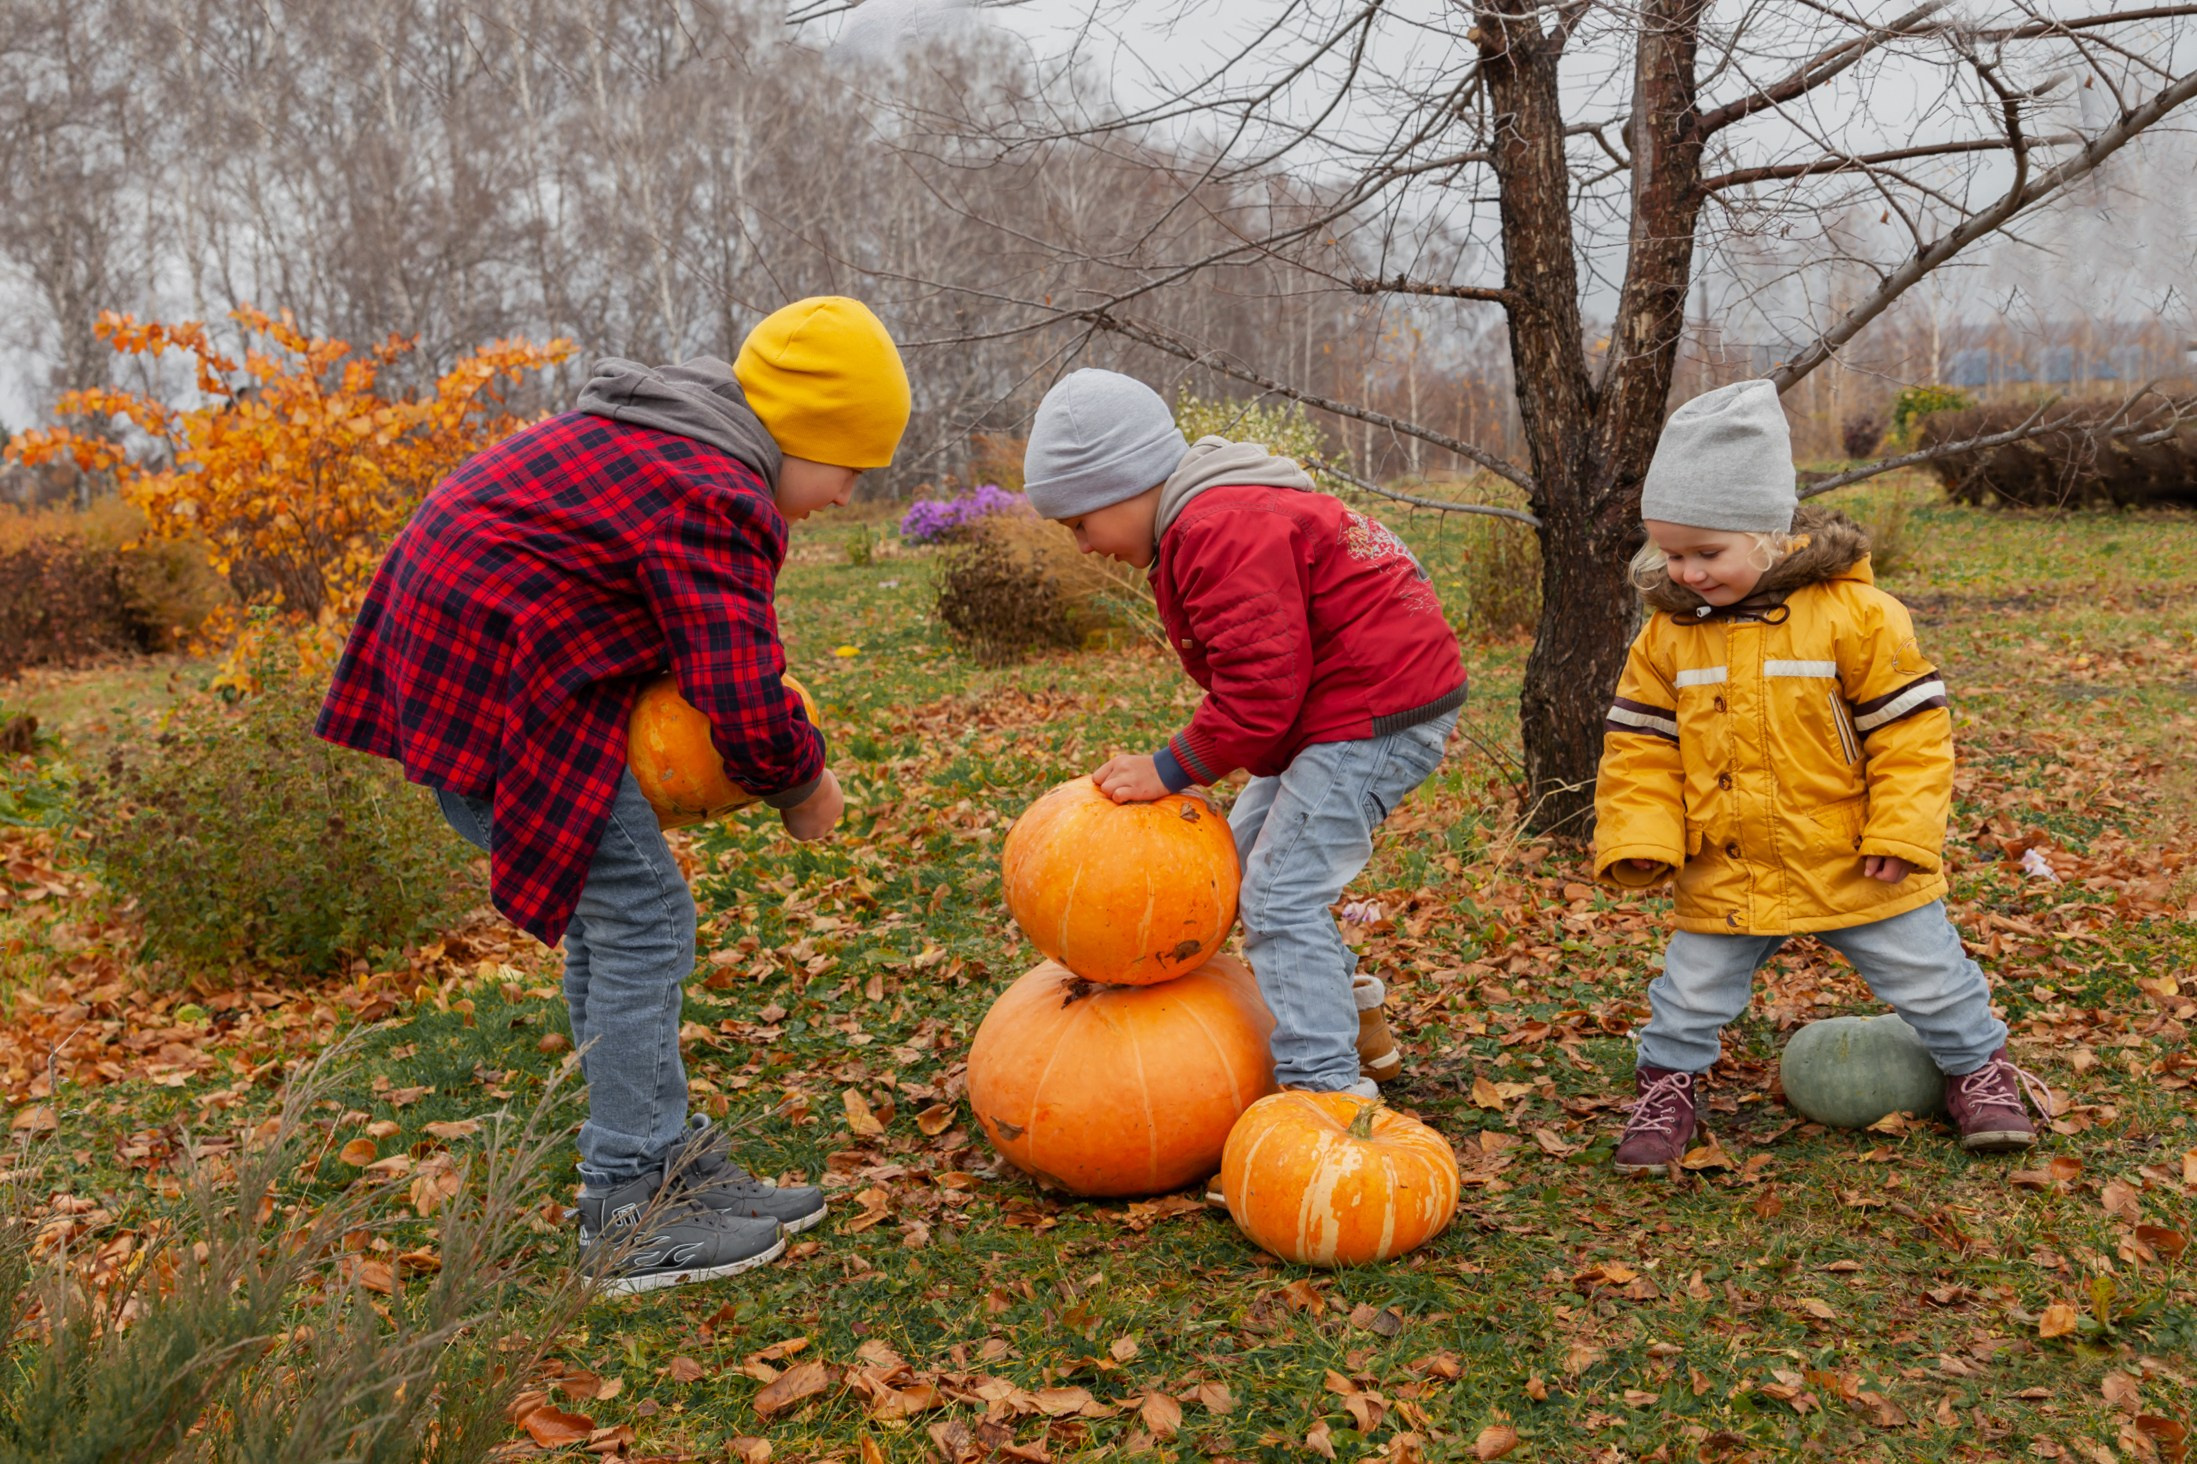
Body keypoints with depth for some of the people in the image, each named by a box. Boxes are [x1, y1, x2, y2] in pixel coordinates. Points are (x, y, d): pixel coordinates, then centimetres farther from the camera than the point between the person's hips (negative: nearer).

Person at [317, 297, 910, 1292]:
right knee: (641, 917, -9)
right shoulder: (714, 500, -19)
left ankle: (665, 1166, 21)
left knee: (611, 913, 13)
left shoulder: (662, 438, 14)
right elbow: (746, 706, -24)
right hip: (491, 686, -11)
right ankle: (630, 1215, 0)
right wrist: (801, 786, -4)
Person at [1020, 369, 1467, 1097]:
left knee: (1281, 893, -11)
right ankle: (1354, 1027, 30)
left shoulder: (1223, 530, -21)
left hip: (1379, 712, -11)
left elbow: (1260, 687, -25)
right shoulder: (1215, 516, 14)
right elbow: (1254, 675, 15)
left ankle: (1326, 1086, -4)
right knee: (1245, 857, 18)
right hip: (1349, 704, 11)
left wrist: (1171, 771, -16)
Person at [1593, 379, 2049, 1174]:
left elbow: (1910, 726, -10)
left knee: (1928, 977, 14)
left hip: (1851, 864, -2)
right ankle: (1668, 1085, 32)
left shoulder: (1852, 612, -14)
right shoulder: (1668, 634, -4)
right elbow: (1641, 744, 0)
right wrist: (1638, 839, -11)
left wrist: (1901, 834, -12)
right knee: (1690, 992, 9)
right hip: (1726, 875, 2)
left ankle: (1977, 1067, 39)